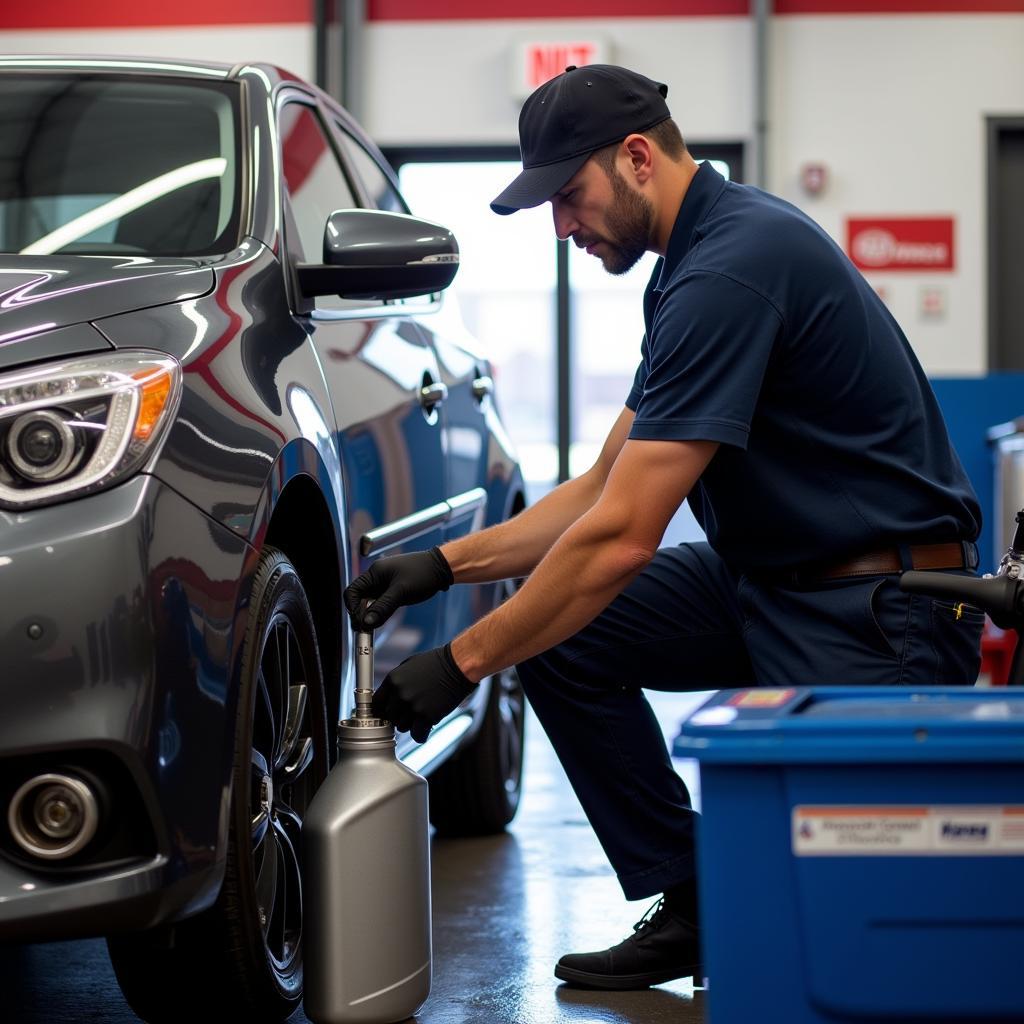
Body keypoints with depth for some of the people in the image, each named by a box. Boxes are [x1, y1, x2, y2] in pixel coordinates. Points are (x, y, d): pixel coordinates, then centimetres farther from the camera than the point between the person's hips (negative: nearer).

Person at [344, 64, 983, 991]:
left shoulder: (731, 269, -23)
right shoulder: (701, 256, 10)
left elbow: (623, 535, -24)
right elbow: (606, 489, 14)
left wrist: (465, 662, -16)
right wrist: (446, 564, 6)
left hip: (881, 611, -10)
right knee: (561, 630, 1)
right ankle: (692, 908, 8)